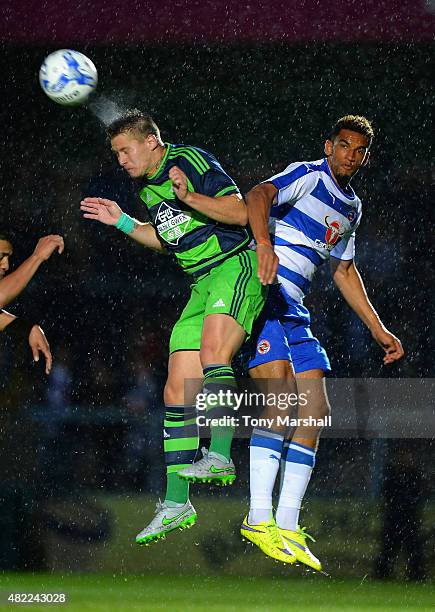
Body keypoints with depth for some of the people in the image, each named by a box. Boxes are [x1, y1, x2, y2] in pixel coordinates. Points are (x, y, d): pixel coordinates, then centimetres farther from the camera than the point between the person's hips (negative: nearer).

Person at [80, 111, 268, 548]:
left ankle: (219, 455, -40)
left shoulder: (191, 161, -10)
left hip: (236, 267, -8)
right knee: (178, 389, 1)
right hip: (203, 284, 8)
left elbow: (240, 213, -16)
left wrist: (190, 198, -28)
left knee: (213, 353, -33)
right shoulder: (146, 186, 15)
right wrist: (122, 222, 18)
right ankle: (176, 504, 2)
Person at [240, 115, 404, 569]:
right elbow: (258, 195, -23)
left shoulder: (350, 207, 22)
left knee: (315, 410, 0)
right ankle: (259, 519, -25)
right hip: (260, 293, -9)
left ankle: (288, 527, 2)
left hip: (293, 310, 9)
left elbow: (343, 271, 34)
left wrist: (377, 328, 31)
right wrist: (263, 243, -43)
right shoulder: (308, 175, -4)